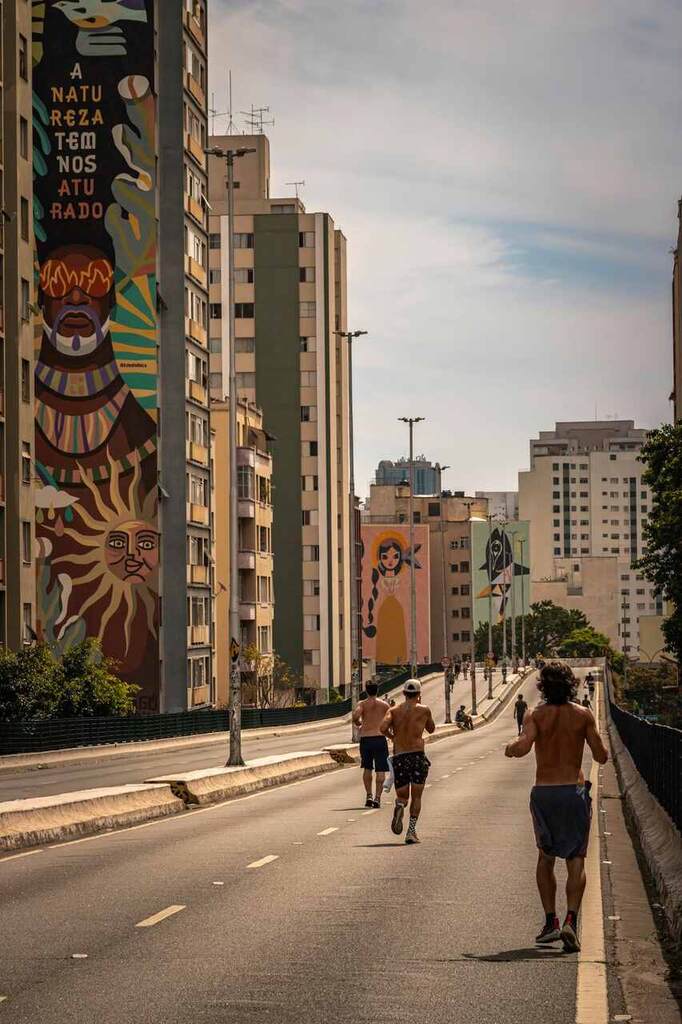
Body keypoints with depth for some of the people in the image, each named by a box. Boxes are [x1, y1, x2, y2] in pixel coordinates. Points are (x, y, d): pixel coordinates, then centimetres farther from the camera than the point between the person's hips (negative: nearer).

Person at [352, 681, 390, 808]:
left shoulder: (362, 704, 2)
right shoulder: (384, 704, 6)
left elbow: (355, 716, -16)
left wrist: (358, 723, 6)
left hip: (365, 739, 1)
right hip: (380, 738, -1)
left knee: (367, 768, 17)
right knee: (380, 770, 1)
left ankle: (369, 796, 10)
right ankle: (377, 797, -9)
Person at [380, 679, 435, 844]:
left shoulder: (393, 711, 7)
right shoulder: (424, 710, 4)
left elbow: (383, 728, -10)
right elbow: (431, 729, 22)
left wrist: (393, 737, 11)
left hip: (398, 757, 2)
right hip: (417, 755, -2)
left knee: (402, 796, 12)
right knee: (416, 796, 2)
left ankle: (399, 805, -23)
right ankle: (411, 831, -12)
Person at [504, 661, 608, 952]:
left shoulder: (535, 715, -4)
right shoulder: (583, 715, -1)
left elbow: (523, 747, -20)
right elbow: (601, 757, -1)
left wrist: (510, 748, 2)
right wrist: (600, 744, 21)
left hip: (543, 793, 1)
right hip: (574, 790, -1)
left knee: (545, 857, 18)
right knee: (575, 860, 1)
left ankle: (551, 921, 12)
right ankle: (571, 920, -18)